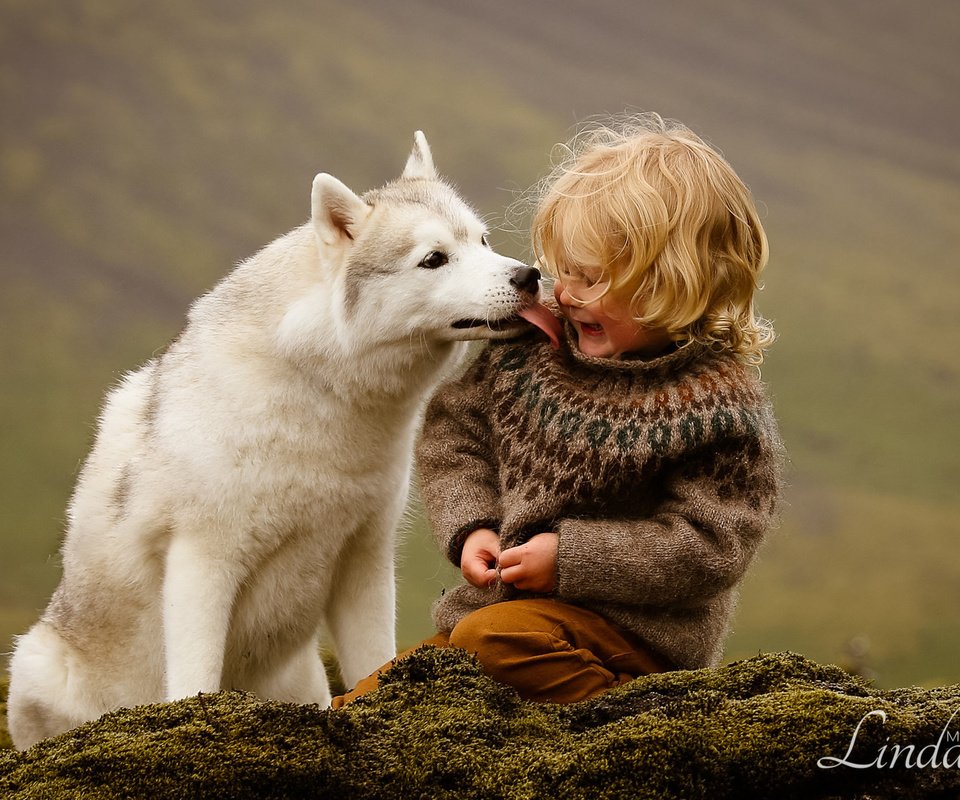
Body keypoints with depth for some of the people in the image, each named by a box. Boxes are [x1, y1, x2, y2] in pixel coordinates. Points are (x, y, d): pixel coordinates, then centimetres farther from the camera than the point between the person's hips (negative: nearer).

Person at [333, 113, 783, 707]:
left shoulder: (713, 398, -14)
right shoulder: (530, 343, 2)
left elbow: (709, 549, -18)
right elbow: (454, 433, 13)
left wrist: (569, 557, -20)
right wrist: (470, 528, -5)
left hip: (638, 626, -7)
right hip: (503, 597, 7)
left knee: (495, 636, -36)